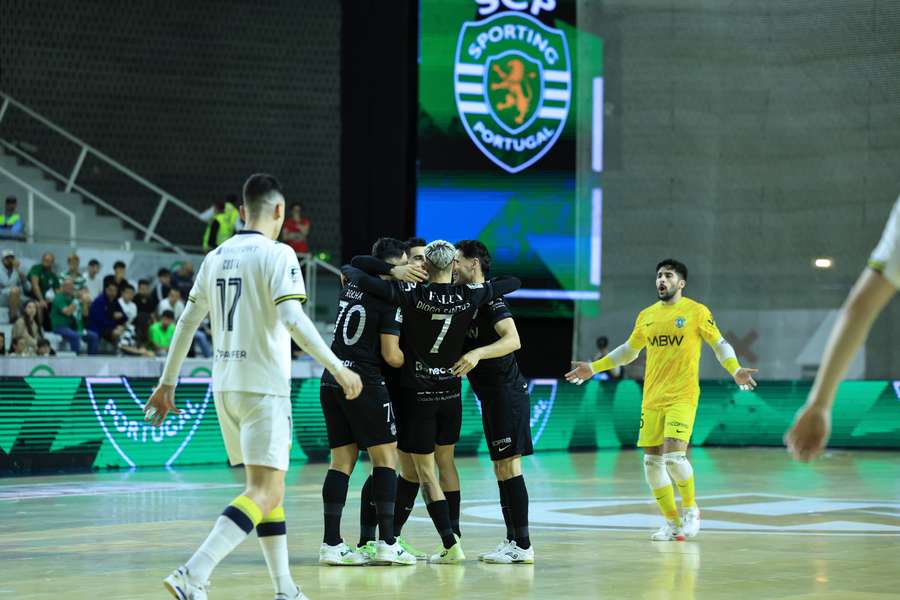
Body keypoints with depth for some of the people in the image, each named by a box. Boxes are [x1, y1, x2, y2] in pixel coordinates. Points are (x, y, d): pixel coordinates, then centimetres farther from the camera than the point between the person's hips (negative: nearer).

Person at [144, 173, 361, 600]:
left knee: (270, 486, 17)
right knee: (265, 492, -11)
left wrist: (167, 382, 22)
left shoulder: (216, 257, 12)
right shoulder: (277, 255, -9)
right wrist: (337, 367, -15)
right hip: (264, 387, -8)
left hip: (225, 386, 8)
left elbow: (187, 322, 15)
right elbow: (292, 319, -20)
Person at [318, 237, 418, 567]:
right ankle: (387, 543, -6)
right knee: (385, 456, 0)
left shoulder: (350, 287, 13)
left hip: (331, 381, 7)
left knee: (342, 461, 7)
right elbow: (391, 355, -11)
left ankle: (331, 544, 2)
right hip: (365, 382, -7)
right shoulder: (390, 298, -8)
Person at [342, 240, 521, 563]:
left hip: (417, 393, -4)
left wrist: (394, 270, -1)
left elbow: (355, 270, -14)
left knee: (425, 471, 1)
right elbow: (514, 282, 13)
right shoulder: (469, 297, -4)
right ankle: (452, 534, 25)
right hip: (451, 392, 4)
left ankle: (451, 545, -7)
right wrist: (483, 282, 25)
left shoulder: (411, 295, -13)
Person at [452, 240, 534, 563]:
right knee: (501, 467, 10)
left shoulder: (489, 299, -13)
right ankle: (512, 541, 14)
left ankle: (523, 546, -10)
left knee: (508, 465, -10)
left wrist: (478, 354, -38)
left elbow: (513, 340, -26)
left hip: (507, 391, -9)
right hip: (491, 395, 9)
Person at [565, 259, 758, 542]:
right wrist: (594, 368, 21)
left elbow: (719, 344, 3)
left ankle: (691, 509, 6)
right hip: (652, 399, 6)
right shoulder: (646, 316, 13)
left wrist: (735, 370, -15)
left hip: (682, 397, -6)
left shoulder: (697, 312, -1)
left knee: (674, 455, -19)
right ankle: (672, 523, 14)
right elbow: (629, 351, 25)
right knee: (652, 461, 2)